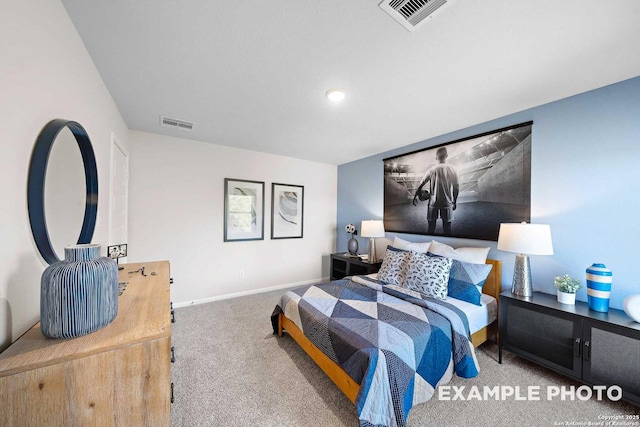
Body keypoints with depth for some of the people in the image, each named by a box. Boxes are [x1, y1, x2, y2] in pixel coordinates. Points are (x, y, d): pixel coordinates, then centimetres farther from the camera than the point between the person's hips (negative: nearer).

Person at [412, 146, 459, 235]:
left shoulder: (432, 170, -7)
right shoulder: (452, 169, -5)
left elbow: (420, 185, -6)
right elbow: (456, 188, -1)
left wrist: (415, 197, 6)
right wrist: (455, 202, 10)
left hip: (433, 203, 0)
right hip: (447, 203, 1)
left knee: (431, 227, 10)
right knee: (447, 227, 10)